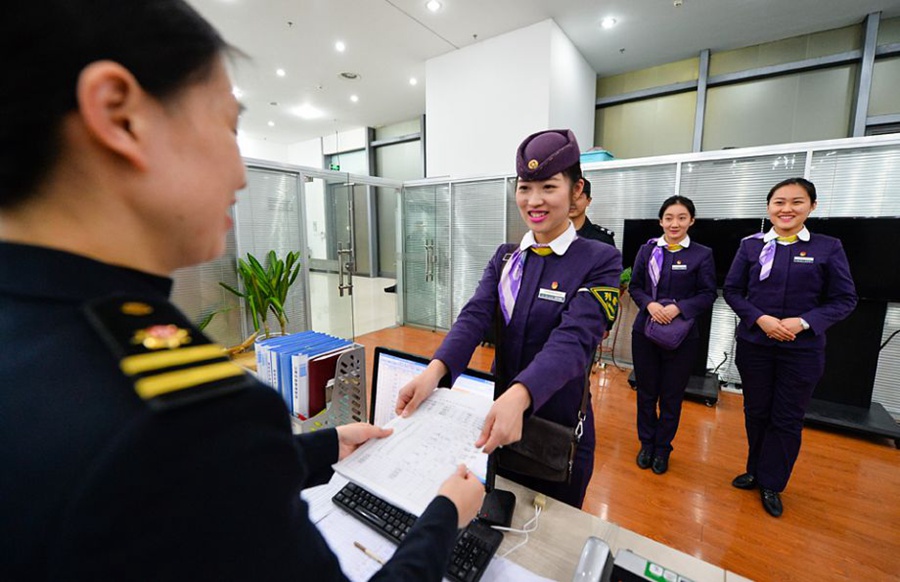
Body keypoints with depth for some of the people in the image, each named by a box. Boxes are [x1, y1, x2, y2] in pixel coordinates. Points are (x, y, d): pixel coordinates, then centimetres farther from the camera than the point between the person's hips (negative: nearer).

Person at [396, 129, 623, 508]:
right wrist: (435, 371, -32)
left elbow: (573, 340, -27)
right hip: (498, 419, 4)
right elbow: (475, 317, -14)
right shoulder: (505, 257, 0)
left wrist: (518, 396, -45)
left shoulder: (601, 261, -14)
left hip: (560, 431, -3)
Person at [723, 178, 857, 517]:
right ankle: (755, 471, 32)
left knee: (788, 419, 8)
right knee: (756, 412, 13)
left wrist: (803, 322, -17)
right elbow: (732, 291, 0)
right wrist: (760, 318, -14)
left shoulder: (828, 248, -1)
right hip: (753, 345, 1)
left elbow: (845, 299, -1)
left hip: (802, 350, 0)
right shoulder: (751, 245, 0)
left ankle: (771, 484, 25)